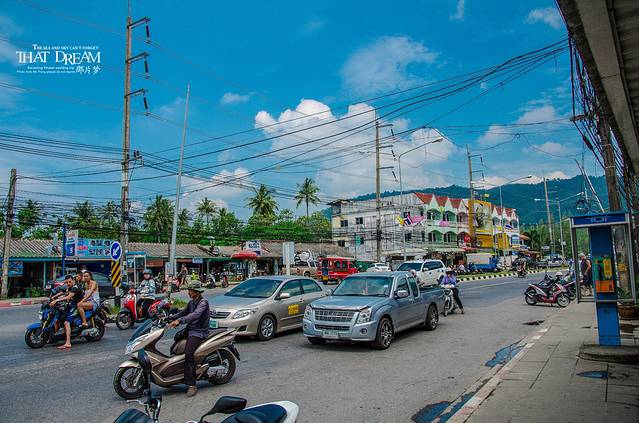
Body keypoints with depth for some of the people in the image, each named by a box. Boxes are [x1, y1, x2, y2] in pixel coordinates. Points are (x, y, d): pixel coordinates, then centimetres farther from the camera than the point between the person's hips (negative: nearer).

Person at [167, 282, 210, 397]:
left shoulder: (203, 302, -15)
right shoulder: (191, 302, 15)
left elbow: (195, 315, -32)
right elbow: (184, 312, 26)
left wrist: (179, 321, -42)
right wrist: (169, 318, 14)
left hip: (199, 332, -10)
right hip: (190, 329, 10)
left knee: (188, 353, -27)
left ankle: (192, 385, -26)